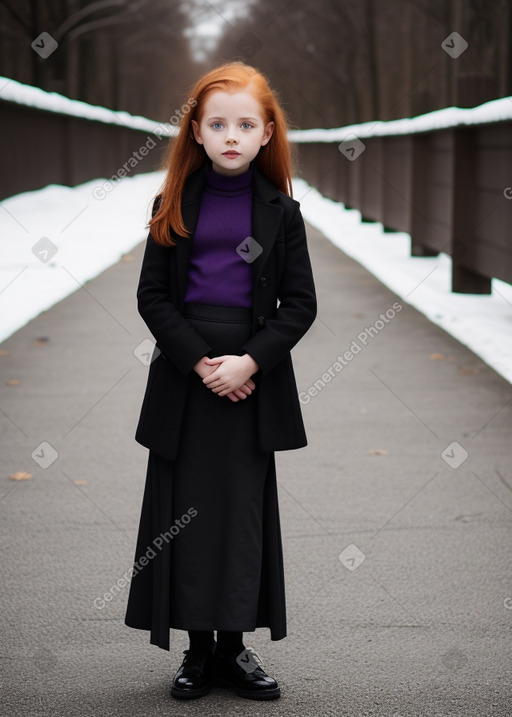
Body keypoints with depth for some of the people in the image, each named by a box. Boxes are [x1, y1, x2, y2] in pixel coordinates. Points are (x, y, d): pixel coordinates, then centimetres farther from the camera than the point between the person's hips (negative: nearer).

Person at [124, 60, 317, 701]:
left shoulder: (281, 211, 2)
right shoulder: (175, 206, 3)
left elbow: (300, 304, 0)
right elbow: (153, 295, 0)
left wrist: (249, 362, -13)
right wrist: (200, 361, -13)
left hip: (253, 378, 0)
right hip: (182, 374, 1)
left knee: (245, 512, 3)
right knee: (185, 512, 3)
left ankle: (235, 645, 15)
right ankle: (198, 647, 14)